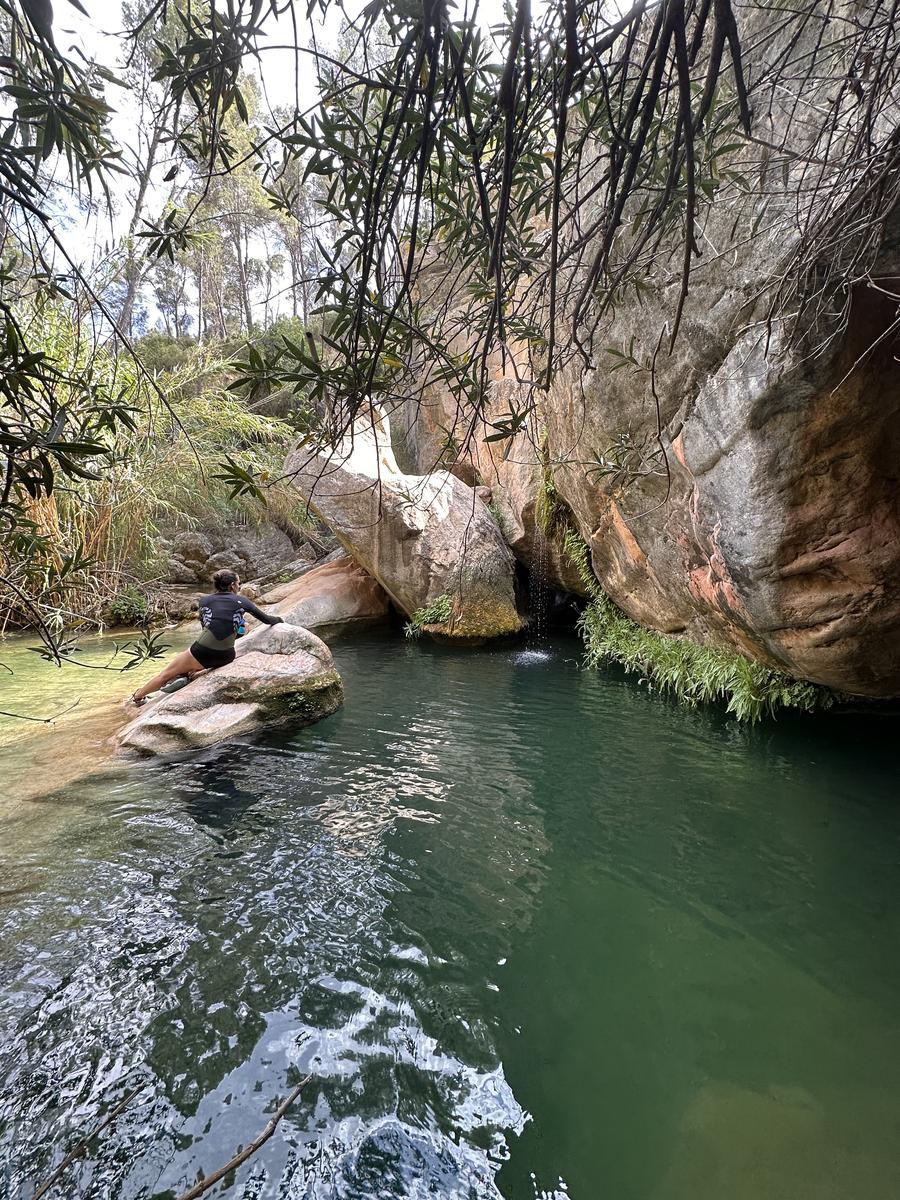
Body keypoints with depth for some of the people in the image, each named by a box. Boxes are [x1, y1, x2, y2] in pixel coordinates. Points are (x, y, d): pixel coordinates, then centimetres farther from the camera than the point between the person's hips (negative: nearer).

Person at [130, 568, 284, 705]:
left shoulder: (205, 601, 9)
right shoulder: (242, 601, 7)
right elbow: (267, 620, 13)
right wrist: (280, 619, 33)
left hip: (203, 652, -1)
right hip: (226, 657, 1)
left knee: (167, 673, 22)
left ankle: (137, 697, 35)